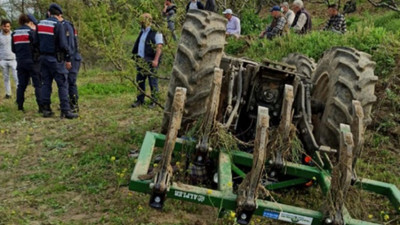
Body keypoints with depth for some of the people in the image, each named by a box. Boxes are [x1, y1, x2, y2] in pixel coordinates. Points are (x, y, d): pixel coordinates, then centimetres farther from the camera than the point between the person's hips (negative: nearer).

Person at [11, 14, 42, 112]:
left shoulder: (15, 33, 10)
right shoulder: (31, 32, -10)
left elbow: (13, 49, 13)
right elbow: (37, 47, -14)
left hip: (20, 62, 6)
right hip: (32, 62, -6)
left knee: (21, 85, 12)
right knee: (38, 84, -1)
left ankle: (20, 106, 14)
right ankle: (41, 107, -5)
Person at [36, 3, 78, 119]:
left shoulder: (40, 24, 9)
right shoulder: (58, 25, -12)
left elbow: (37, 42, 12)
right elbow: (63, 44, -16)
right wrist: (68, 59, -9)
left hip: (43, 57, 7)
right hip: (55, 59, -7)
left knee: (46, 83, 11)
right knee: (63, 84, -4)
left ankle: (46, 109, 13)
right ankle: (65, 111, -7)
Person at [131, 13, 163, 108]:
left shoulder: (156, 32, -7)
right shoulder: (142, 32, 18)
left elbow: (159, 47, -15)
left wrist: (156, 60, -22)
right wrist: (136, 56, 16)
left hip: (151, 61, -8)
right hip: (141, 60, 8)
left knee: (153, 81, -2)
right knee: (140, 81, 9)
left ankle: (154, 101, 6)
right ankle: (140, 100, 17)